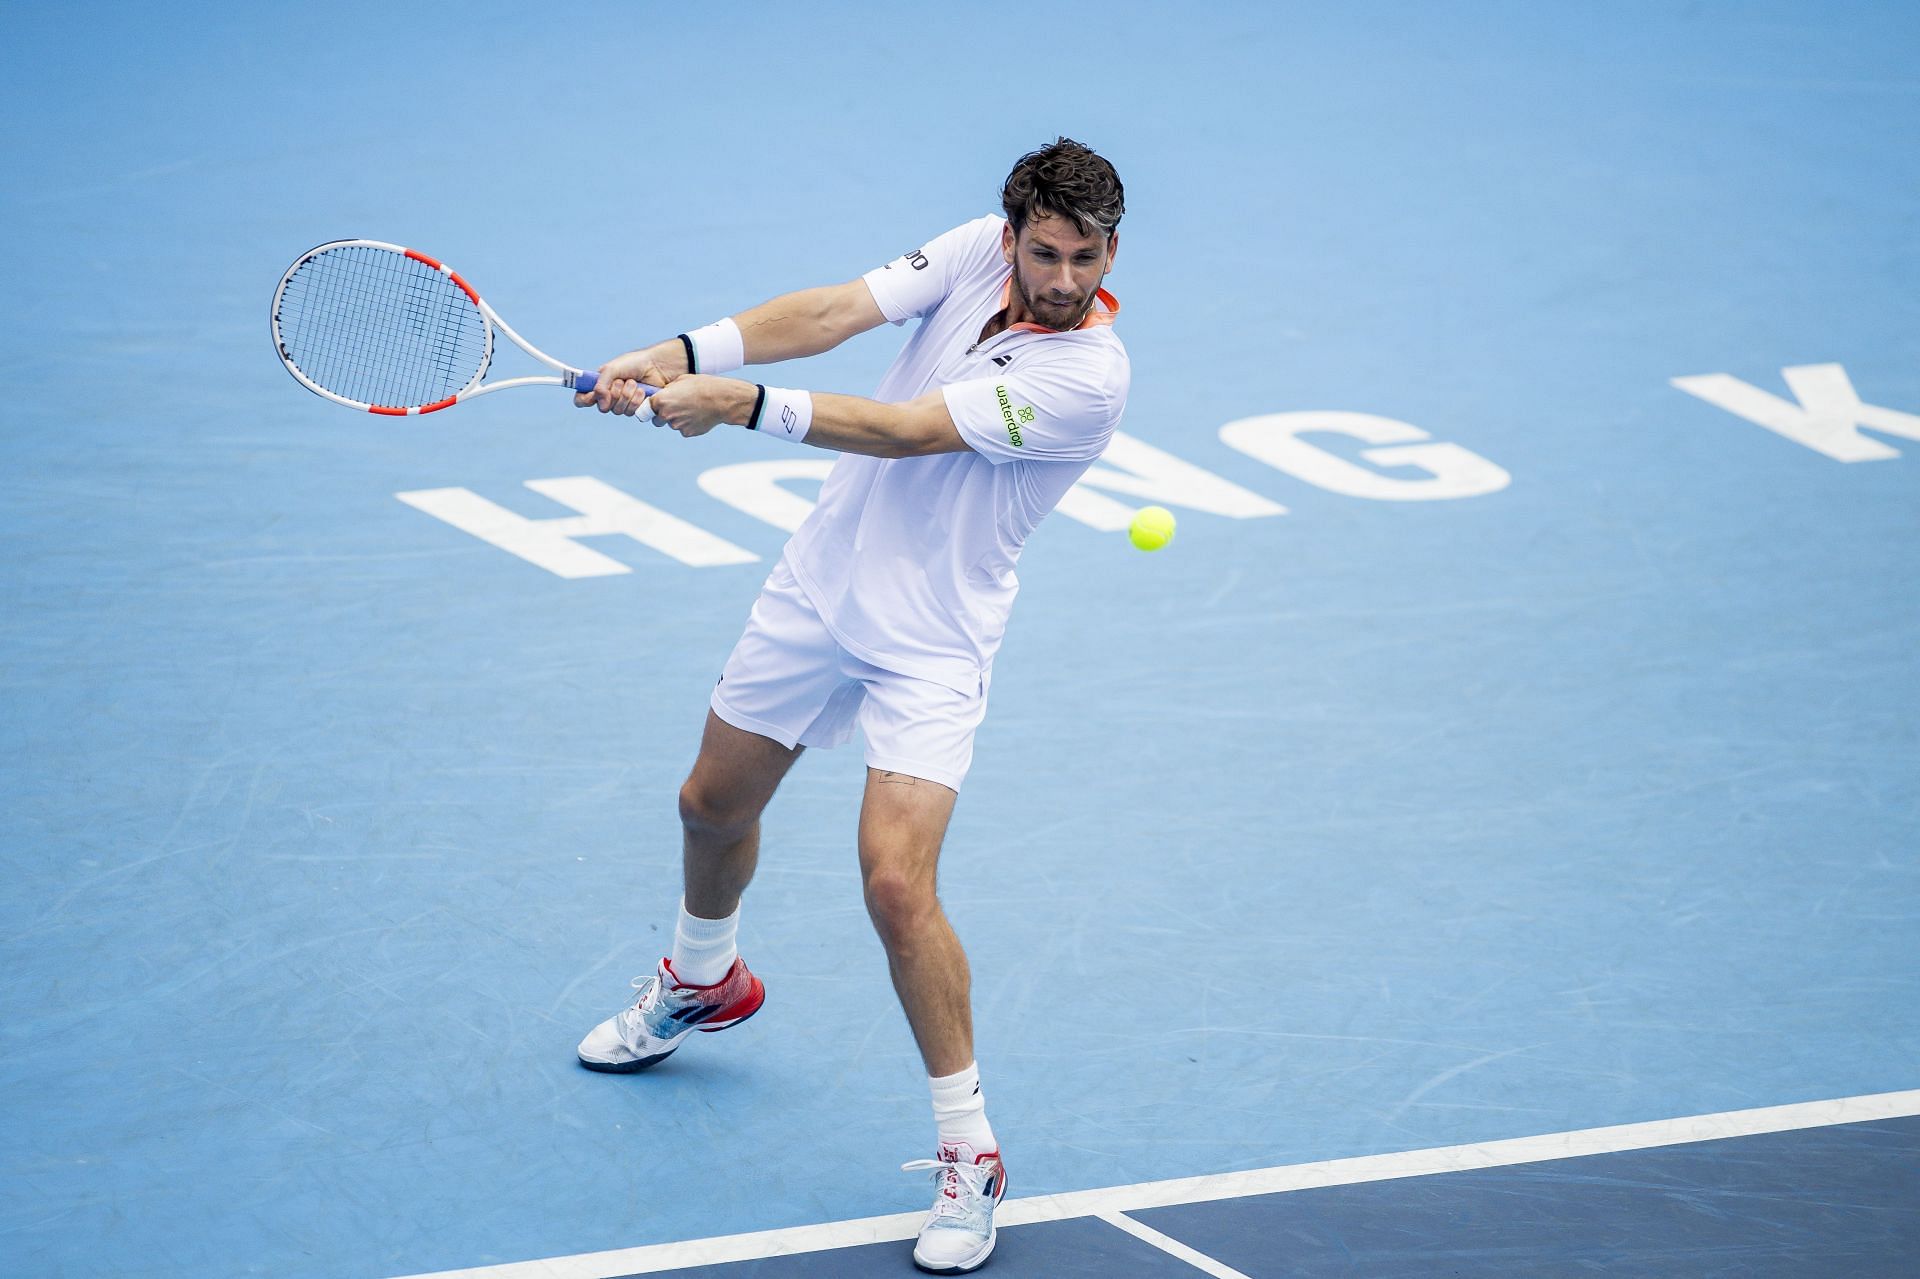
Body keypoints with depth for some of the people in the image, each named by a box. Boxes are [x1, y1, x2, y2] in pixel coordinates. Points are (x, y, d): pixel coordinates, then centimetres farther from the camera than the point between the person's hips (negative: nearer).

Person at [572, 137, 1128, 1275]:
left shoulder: (1089, 377, -24)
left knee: (898, 883, -20)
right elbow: (836, 312, -15)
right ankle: (704, 981, 54)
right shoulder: (981, 250, -7)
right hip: (821, 582, 6)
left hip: (931, 641, -6)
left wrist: (743, 405, -28)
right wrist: (678, 356, -28)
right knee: (715, 802, 22)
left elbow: (906, 430, -27)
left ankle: (970, 1148, -4)